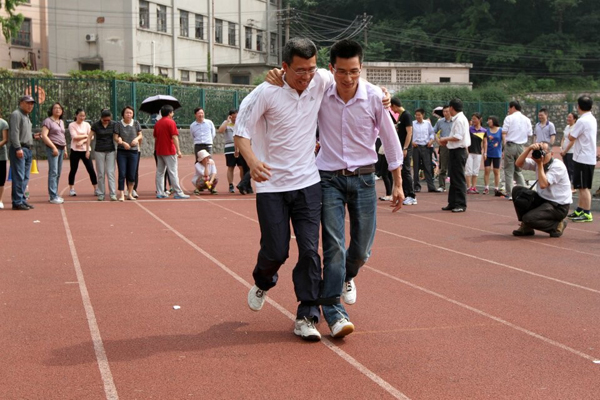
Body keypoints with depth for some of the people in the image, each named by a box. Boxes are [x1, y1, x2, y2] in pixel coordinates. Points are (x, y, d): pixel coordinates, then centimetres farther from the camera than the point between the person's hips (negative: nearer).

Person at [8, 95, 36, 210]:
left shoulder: (26, 116, 21)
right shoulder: (16, 114, -7)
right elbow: (14, 133, -16)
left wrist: (33, 136, 11)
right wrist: (18, 148, -22)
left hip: (27, 149, 9)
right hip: (18, 150, -9)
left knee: (25, 177, 10)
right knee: (19, 177, -10)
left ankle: (22, 200, 15)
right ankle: (17, 202, -8)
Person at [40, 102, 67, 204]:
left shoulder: (61, 122, 19)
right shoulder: (48, 121, -4)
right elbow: (44, 136, -12)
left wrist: (65, 149, 18)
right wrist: (53, 147, -17)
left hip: (61, 149, 8)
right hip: (53, 149, -8)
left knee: (58, 173, 8)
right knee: (53, 172, -11)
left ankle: (54, 195, 13)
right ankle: (53, 197, -13)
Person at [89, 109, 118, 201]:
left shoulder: (113, 124, -1)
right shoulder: (96, 125, -4)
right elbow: (90, 137, 1)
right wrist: (88, 150, -3)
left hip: (110, 151, 0)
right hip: (99, 151, 0)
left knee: (110, 172, -6)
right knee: (101, 173, 3)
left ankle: (113, 194, -8)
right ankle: (101, 194, 9)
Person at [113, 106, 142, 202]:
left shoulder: (136, 123, 3)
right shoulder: (118, 124, -3)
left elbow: (140, 135, 11)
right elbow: (115, 137, -3)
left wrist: (136, 138, -10)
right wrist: (123, 143, -19)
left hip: (133, 151, 2)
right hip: (121, 151, -2)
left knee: (132, 175, 6)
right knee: (122, 174, -5)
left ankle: (130, 194, 21)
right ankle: (121, 195, -3)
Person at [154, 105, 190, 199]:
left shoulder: (157, 123, 12)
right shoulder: (171, 122, -10)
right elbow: (174, 137, -16)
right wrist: (178, 150, -16)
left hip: (159, 151, 7)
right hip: (169, 151, -7)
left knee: (160, 172, 10)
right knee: (173, 172, -6)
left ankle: (160, 193, 10)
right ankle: (178, 193, -5)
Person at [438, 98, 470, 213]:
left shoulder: (459, 119, -15)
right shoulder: (458, 118, 16)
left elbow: (458, 137, -22)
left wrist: (445, 139, -10)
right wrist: (447, 141, 11)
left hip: (458, 151, -10)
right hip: (455, 151, 10)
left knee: (459, 179, -6)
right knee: (453, 178, 14)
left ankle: (461, 204, -2)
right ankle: (453, 203, 20)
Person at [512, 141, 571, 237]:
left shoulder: (558, 166, -18)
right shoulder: (537, 162, 3)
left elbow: (543, 184, -29)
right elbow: (518, 163, -7)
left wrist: (540, 164, -24)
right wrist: (529, 148, -17)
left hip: (558, 206, -8)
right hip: (543, 199, 8)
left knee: (529, 218, -25)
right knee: (517, 191, -5)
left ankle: (557, 225, 0)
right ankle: (526, 227, 4)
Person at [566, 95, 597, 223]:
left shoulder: (582, 121, -18)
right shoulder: (592, 119, 11)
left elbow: (571, 137, -13)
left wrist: (572, 130, 2)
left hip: (582, 158, -9)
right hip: (590, 158, 9)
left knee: (584, 187, -5)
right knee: (582, 187, 16)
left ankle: (587, 214, -3)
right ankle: (579, 210, 24)